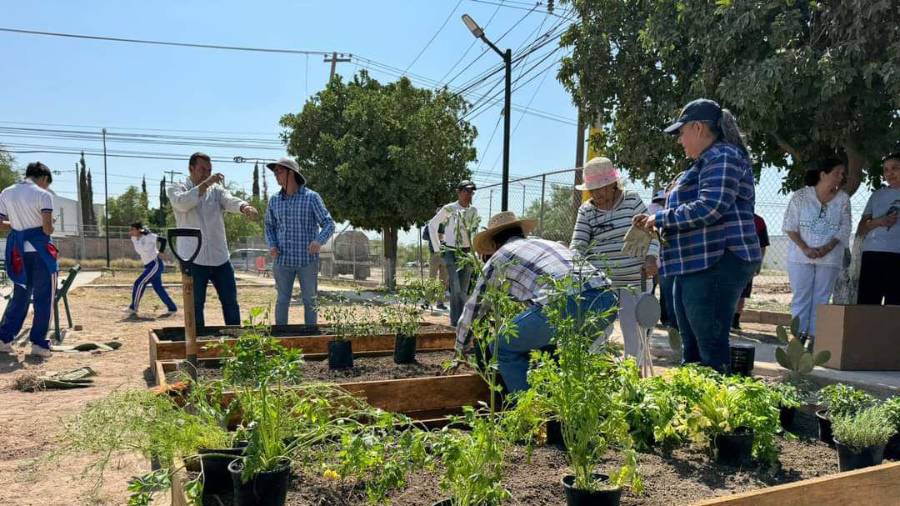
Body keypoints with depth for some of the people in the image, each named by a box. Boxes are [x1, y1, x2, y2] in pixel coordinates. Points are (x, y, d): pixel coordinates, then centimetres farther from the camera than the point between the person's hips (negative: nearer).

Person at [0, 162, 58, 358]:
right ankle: (38, 343, 2)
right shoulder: (43, 194, -9)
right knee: (43, 297, 3)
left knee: (20, 296, 17)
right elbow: (47, 228, -16)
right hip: (39, 250, -6)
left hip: (18, 251, 6)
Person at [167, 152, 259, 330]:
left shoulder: (216, 189, 10)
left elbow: (230, 200, -11)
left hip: (220, 257, 3)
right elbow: (182, 203, -19)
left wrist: (244, 207, -34)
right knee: (196, 305, 4)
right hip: (193, 258, -3)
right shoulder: (175, 188, 4)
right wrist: (205, 184, -25)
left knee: (230, 302, 9)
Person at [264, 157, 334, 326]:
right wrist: (272, 246, -4)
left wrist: (319, 241, -29)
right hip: (283, 260, 3)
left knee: (309, 300, 6)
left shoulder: (311, 197, -7)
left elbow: (329, 224, -8)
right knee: (282, 300, 7)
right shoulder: (274, 200, 5)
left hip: (308, 259, -3)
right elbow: (270, 226, 16)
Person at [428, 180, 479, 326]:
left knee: (464, 289, 6)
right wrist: (437, 247, 2)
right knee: (456, 289, -14)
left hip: (468, 253, 5)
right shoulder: (449, 209, -6)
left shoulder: (473, 211, 8)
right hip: (451, 253, -4)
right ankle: (455, 321, -10)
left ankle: (461, 321, 14)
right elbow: (432, 225, 4)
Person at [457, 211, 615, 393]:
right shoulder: (551, 243, 36)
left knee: (504, 346, 15)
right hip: (606, 300, 7)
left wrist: (461, 346, 45)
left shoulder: (499, 256, 21)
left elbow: (474, 305, 28)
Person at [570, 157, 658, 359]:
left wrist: (650, 257, -13)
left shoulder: (632, 200, 1)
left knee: (631, 327, 4)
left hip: (633, 278, 0)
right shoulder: (586, 210, 2)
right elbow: (577, 245, -3)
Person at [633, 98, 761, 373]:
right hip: (695, 266, 11)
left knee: (711, 349, -8)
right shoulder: (707, 162, 24)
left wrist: (661, 218, -12)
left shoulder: (723, 157, -9)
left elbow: (709, 207, -22)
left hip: (715, 265, -11)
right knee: (691, 348, 15)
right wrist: (660, 225, 12)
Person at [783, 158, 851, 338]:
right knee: (801, 298, 1)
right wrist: (805, 248, -14)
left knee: (821, 300, 2)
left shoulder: (843, 199, 4)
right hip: (800, 256, -1)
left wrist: (827, 248, -13)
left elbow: (844, 229, 2)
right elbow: (790, 226, -4)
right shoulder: (801, 196, -2)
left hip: (830, 257, 1)